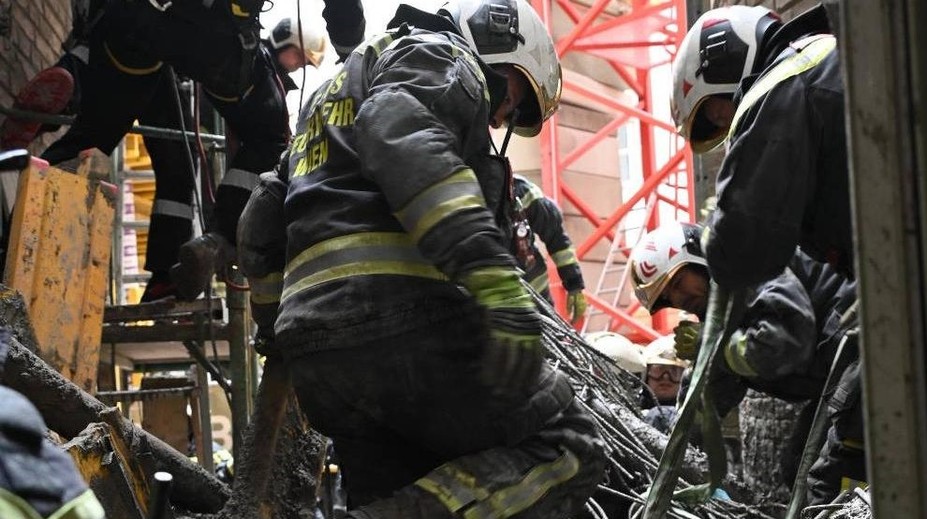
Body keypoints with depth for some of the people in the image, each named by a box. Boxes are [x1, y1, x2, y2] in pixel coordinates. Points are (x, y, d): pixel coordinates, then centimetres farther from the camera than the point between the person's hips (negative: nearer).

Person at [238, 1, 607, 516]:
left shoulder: (338, 91, 35)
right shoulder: (440, 54, 7)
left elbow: (264, 220, 33)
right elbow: (402, 131, -17)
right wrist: (493, 275, -28)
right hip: (406, 311, -9)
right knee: (568, 450, -1)